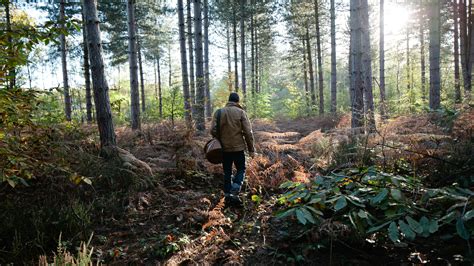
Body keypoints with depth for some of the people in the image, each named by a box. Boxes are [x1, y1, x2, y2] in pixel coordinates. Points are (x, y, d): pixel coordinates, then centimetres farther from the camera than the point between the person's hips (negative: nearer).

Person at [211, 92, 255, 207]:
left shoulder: (219, 112, 2)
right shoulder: (241, 112, -5)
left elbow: (213, 130, -4)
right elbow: (248, 132, -8)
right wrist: (251, 149, -2)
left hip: (224, 148, 3)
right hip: (238, 147, -2)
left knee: (227, 172, 14)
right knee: (241, 169, 13)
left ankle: (227, 196, 18)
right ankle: (234, 194, -1)